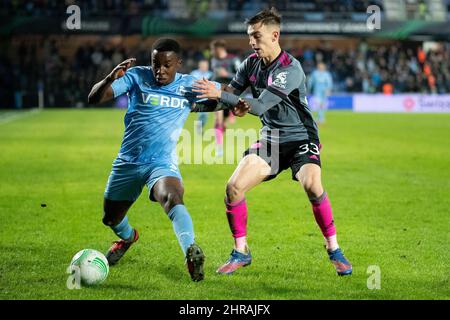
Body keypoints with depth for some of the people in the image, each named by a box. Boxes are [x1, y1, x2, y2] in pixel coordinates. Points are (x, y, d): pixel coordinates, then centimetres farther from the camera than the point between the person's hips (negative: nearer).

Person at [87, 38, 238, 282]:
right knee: (111, 219, 17)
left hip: (162, 163, -2)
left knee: (172, 198, -36)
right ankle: (128, 237, 52)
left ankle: (190, 252, -54)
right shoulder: (136, 76, -4)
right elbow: (94, 98, -11)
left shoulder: (189, 86, 0)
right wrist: (111, 78, -32)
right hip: (127, 162, 2)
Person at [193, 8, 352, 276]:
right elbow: (230, 93, 9)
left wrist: (219, 94, -30)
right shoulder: (252, 63, 1)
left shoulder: (290, 68, -22)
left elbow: (260, 106, -28)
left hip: (300, 138, -6)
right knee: (234, 187, -10)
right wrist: (195, 104, -8)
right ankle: (241, 252, 7)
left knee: (312, 185, -31)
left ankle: (334, 249, -14)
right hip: (270, 140, 6)